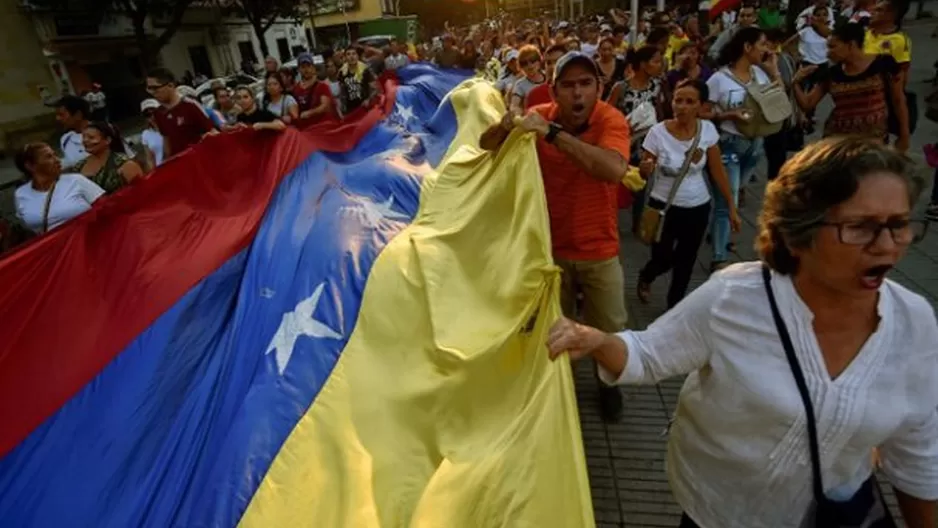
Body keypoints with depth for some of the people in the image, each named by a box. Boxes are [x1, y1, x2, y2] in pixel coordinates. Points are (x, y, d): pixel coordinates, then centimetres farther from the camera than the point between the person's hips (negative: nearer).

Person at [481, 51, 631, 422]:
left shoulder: (611, 119, -19)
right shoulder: (540, 116, -11)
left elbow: (614, 169, -39)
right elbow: (485, 146, -11)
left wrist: (554, 133, -42)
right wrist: (506, 125, -34)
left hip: (599, 250, -2)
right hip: (552, 246, 2)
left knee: (609, 329, 14)